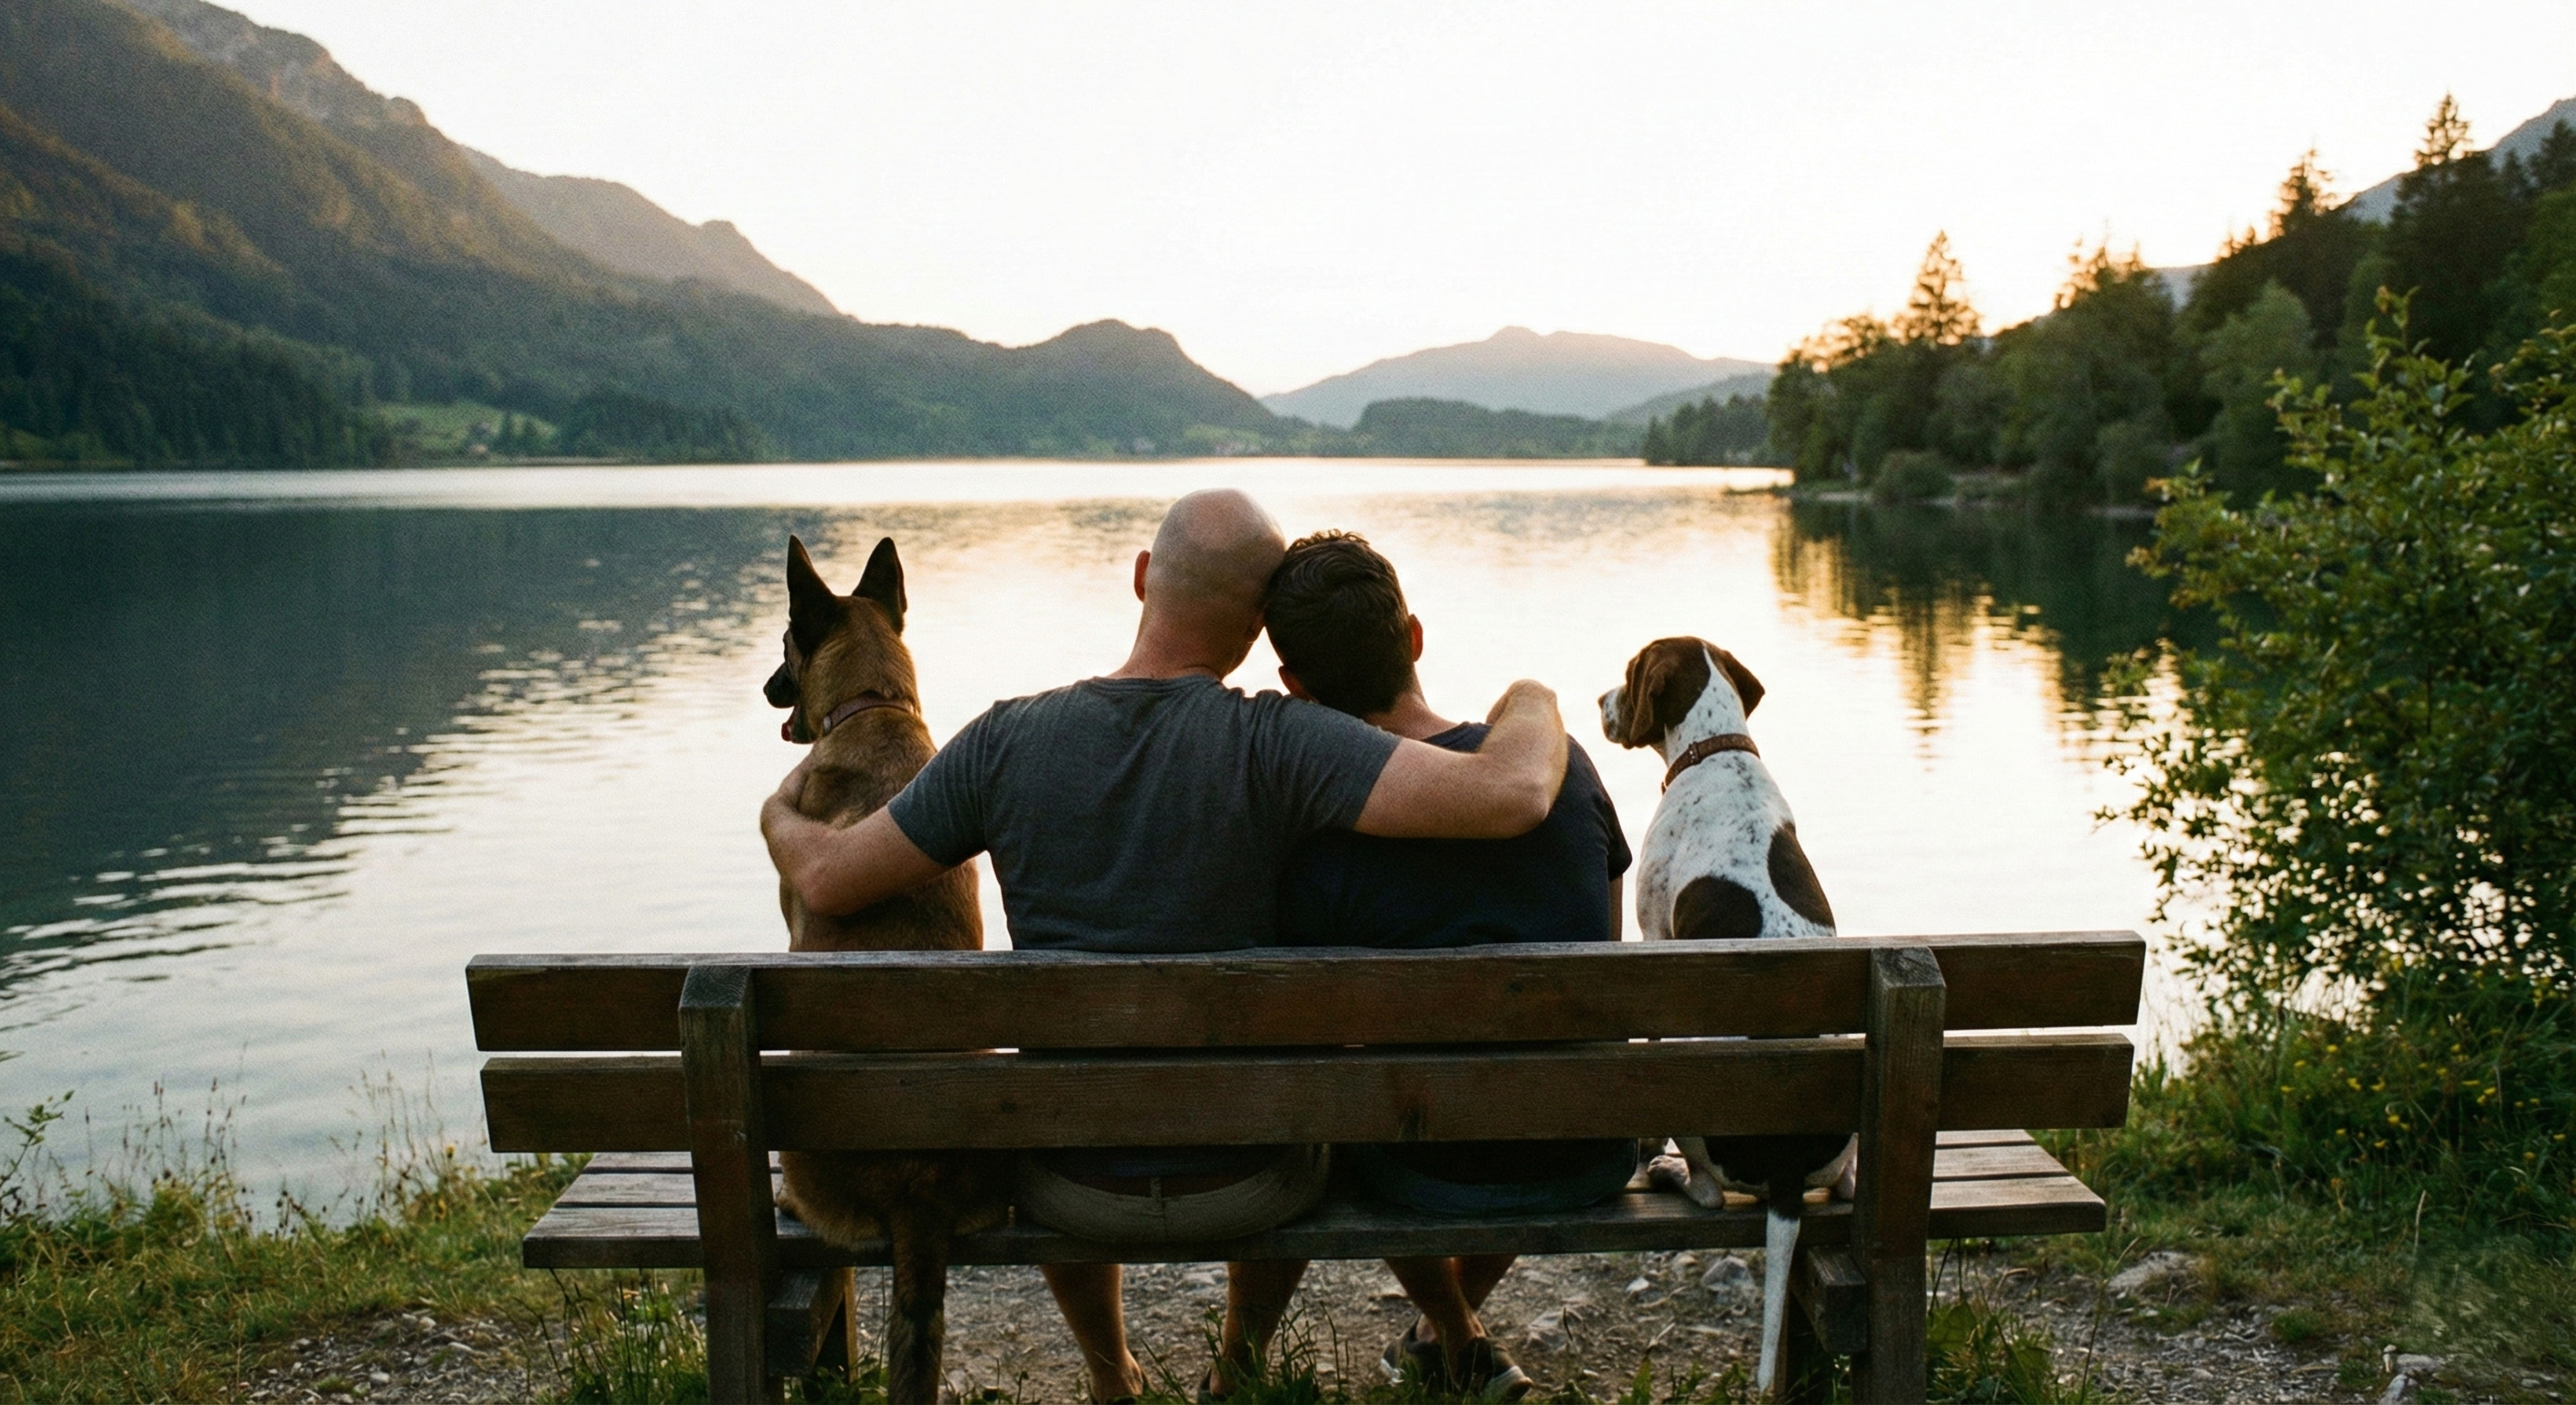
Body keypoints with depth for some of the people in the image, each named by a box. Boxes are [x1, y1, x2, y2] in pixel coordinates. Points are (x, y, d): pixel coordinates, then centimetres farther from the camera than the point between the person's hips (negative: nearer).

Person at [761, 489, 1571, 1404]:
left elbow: (828, 880, -5)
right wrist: (1530, 704, -8)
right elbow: (1512, 794, -32)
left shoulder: (1007, 741, -14)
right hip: (1243, 1182, -1)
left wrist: (779, 815, 18)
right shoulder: (1274, 743, -23)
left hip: (1075, 1190, 2)